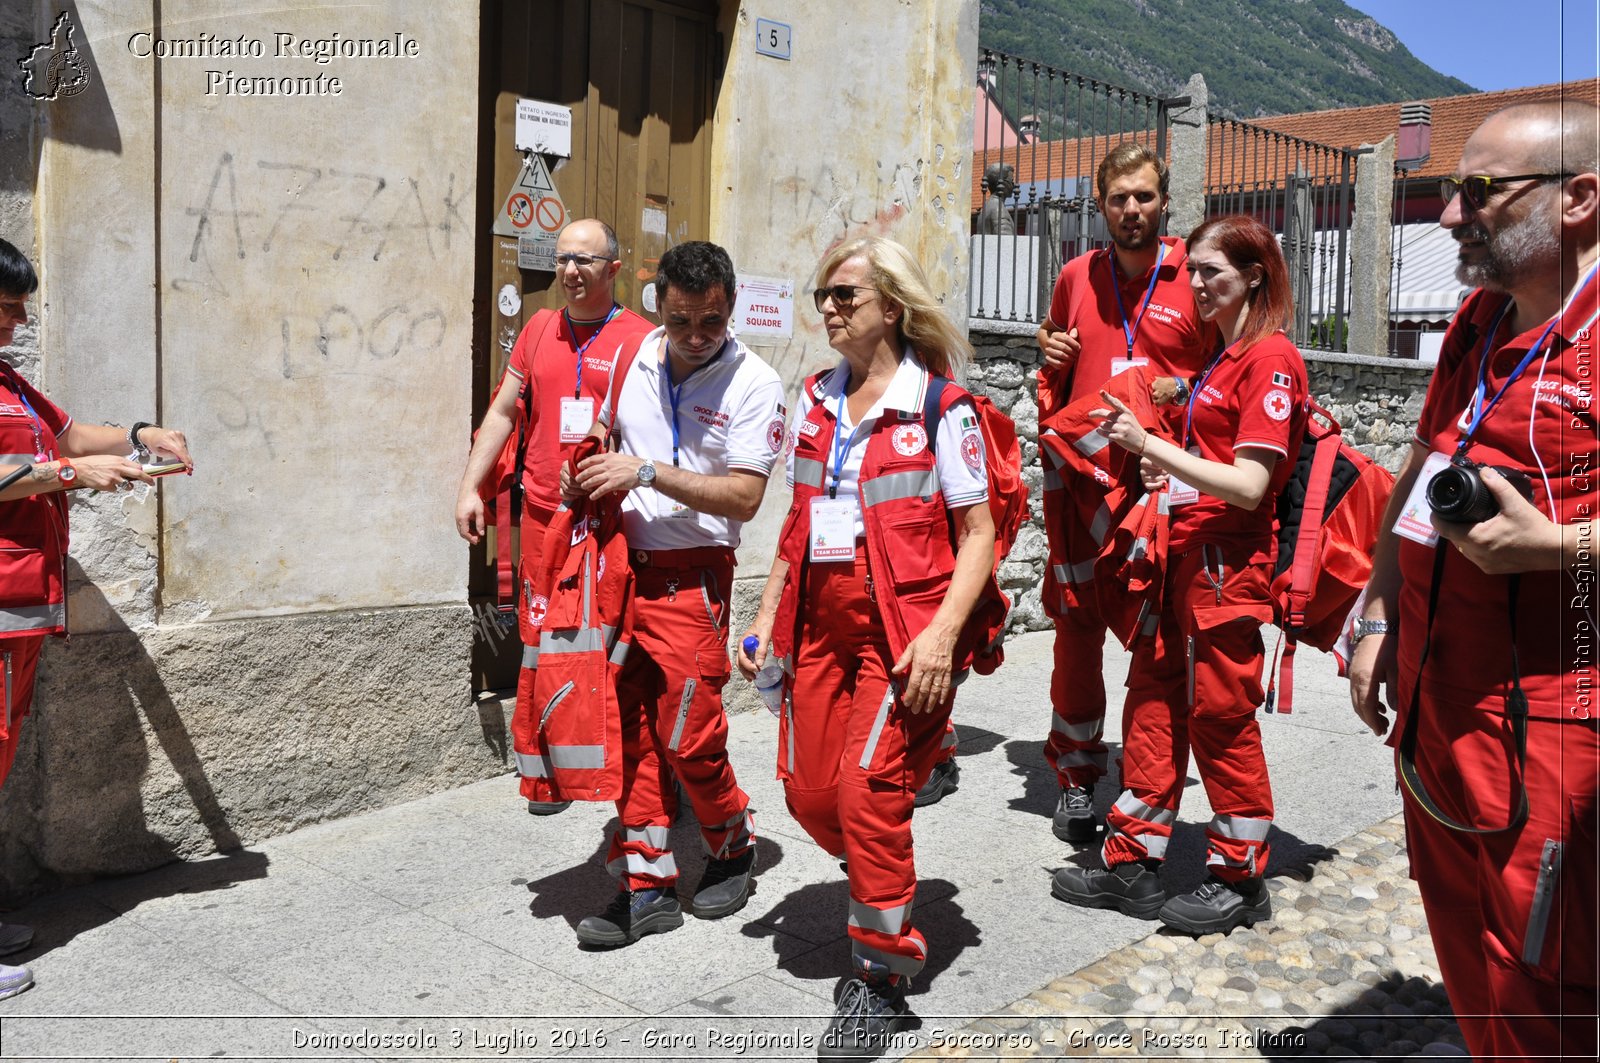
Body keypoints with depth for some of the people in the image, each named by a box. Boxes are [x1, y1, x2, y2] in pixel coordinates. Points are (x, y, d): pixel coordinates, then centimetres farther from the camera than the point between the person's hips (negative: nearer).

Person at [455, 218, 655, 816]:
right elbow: (503, 412, 16)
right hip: (543, 513, 4)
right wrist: (470, 486, 11)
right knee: (541, 643, 8)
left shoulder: (641, 340, -3)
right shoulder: (540, 329, 11)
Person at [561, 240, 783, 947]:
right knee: (631, 729, 6)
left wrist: (647, 472, -19)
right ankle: (648, 888, 17)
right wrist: (586, 476, 3)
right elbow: (601, 435, 24)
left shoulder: (753, 384, -8)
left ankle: (734, 848, 25)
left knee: (688, 737, -3)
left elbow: (744, 496, -14)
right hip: (621, 563, 5)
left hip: (691, 575, -5)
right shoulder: (631, 358, 7)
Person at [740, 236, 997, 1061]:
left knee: (869, 785, -11)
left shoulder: (939, 405, -6)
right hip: (820, 622, 6)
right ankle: (888, 888, 37)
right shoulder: (814, 402, 11)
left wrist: (943, 632, -19)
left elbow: (978, 533, -8)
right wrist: (767, 616, 12)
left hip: (905, 627, -6)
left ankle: (882, 976, 8)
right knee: (808, 789, 6)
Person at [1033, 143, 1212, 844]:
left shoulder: (1196, 276, 0)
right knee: (1077, 627, 5)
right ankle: (1076, 777, 18)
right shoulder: (1077, 277, 11)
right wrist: (1049, 345, 6)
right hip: (1081, 472, 3)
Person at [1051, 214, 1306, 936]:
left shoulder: (1271, 358, -11)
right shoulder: (1221, 357, 17)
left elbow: (1250, 485, -19)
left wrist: (1151, 444, -22)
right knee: (1153, 707, 10)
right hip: (1183, 555, 9)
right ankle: (1133, 864, 19)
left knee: (1221, 716, 1)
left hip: (1226, 565, -9)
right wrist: (1167, 470, 11)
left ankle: (1241, 881, 17)